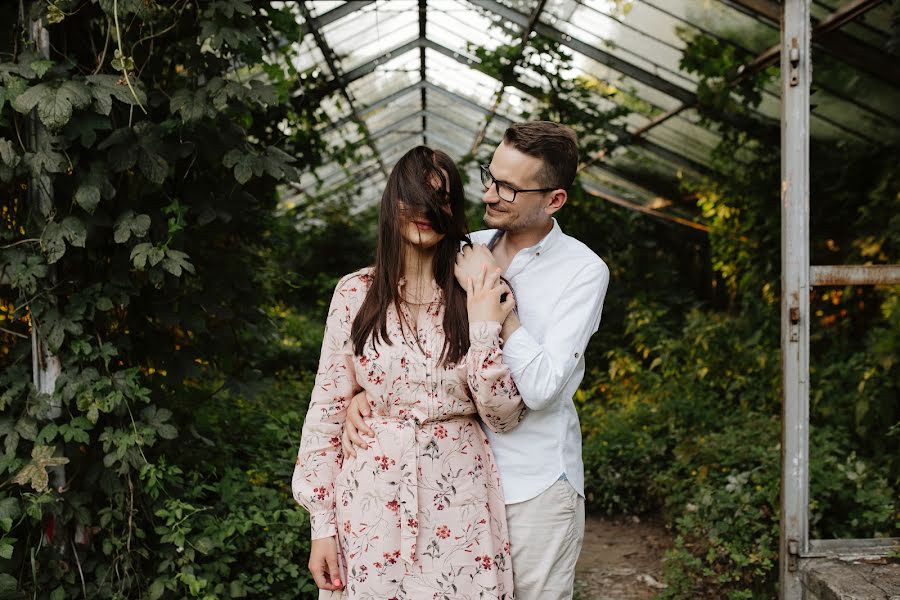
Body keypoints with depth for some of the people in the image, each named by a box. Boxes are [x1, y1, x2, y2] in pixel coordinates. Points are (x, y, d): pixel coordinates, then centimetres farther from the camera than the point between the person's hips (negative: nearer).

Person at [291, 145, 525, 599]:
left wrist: (484, 330, -14)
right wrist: (321, 524, -2)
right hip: (372, 502, 0)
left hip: (457, 504, 0)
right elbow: (326, 411, 0)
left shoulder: (476, 297, -1)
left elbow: (503, 418, -3)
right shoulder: (356, 293, -1)